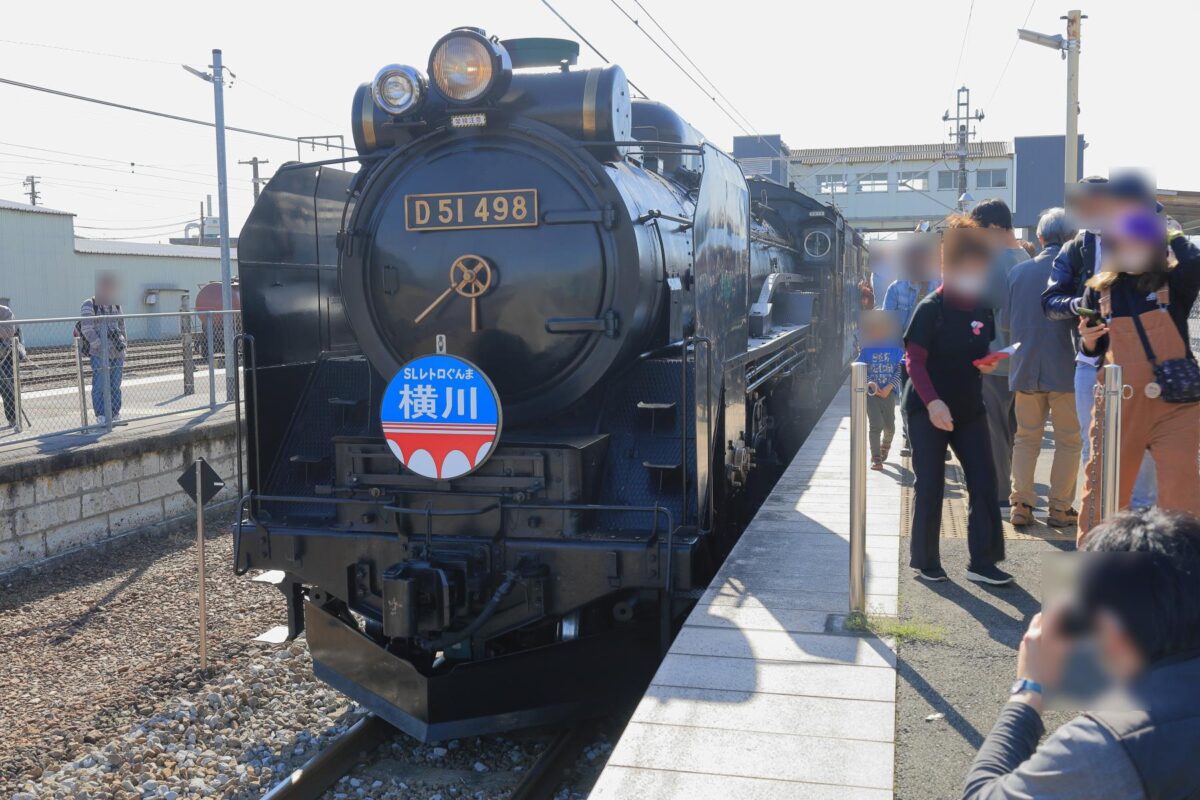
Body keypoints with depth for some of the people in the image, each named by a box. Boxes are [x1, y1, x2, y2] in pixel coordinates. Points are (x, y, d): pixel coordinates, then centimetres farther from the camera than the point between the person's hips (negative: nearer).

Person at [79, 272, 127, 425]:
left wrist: (123, 345, 17)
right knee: (100, 385, -6)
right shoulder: (89, 305, -3)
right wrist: (101, 346, -17)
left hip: (117, 353, 6)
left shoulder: (116, 305, 17)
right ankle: (101, 416, -3)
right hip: (99, 354, -6)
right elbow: (87, 329, -11)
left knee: (115, 385, 8)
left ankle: (115, 414, 15)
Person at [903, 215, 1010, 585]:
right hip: (928, 409, -6)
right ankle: (926, 562, 14)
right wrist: (932, 402, -29)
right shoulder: (930, 309, -13)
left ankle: (981, 562, 10)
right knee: (930, 487, 1)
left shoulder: (983, 311, 5)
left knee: (984, 484, 1)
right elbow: (915, 361, -17)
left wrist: (987, 365, -6)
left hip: (969, 408, 6)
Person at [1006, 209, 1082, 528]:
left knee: (1026, 438, 13)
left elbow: (1006, 320, 10)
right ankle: (1060, 508, 10)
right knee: (1068, 440, 8)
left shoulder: (1018, 271, 2)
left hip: (1025, 369, 4)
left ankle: (1021, 505, 11)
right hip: (1065, 369, -3)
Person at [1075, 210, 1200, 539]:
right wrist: (1088, 341, -10)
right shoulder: (1099, 290, 4)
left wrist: (1172, 235, -8)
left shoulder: (1173, 282, -1)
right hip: (1116, 405, 2)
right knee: (1101, 489, 10)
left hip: (1174, 404, -2)